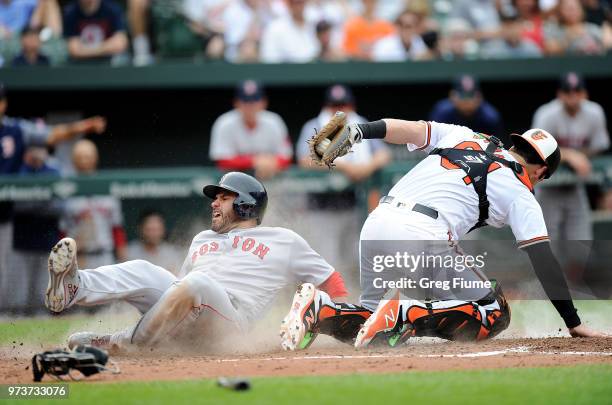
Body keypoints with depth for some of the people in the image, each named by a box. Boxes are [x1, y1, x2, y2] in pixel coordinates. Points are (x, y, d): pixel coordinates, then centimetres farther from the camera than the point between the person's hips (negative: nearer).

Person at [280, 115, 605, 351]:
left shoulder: (462, 136, 26)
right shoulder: (521, 195, 12)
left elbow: (410, 128, 11)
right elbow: (543, 260, 6)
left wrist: (358, 132, -2)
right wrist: (574, 323, 9)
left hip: (375, 224, 6)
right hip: (422, 237, -6)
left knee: (368, 320, 25)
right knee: (495, 314, 6)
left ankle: (318, 309, -6)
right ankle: (406, 315, -15)